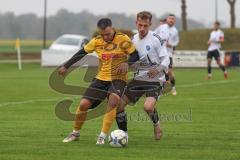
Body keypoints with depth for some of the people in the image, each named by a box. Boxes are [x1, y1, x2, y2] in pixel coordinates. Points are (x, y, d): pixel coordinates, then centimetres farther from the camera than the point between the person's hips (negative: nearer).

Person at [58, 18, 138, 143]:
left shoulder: (123, 40, -11)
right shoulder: (96, 42, -1)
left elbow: (135, 56, -7)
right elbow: (82, 53, 12)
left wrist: (127, 64, -27)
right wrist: (66, 66, 15)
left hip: (118, 79, -4)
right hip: (101, 78, 4)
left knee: (113, 101, -33)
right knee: (83, 104, -5)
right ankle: (75, 133, 19)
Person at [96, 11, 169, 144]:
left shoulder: (156, 39, -12)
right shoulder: (134, 40, 7)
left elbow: (166, 59, -13)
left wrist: (158, 69, -31)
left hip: (155, 80, -6)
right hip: (139, 78, 6)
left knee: (148, 107, -28)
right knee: (119, 104, -3)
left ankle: (156, 124, 7)